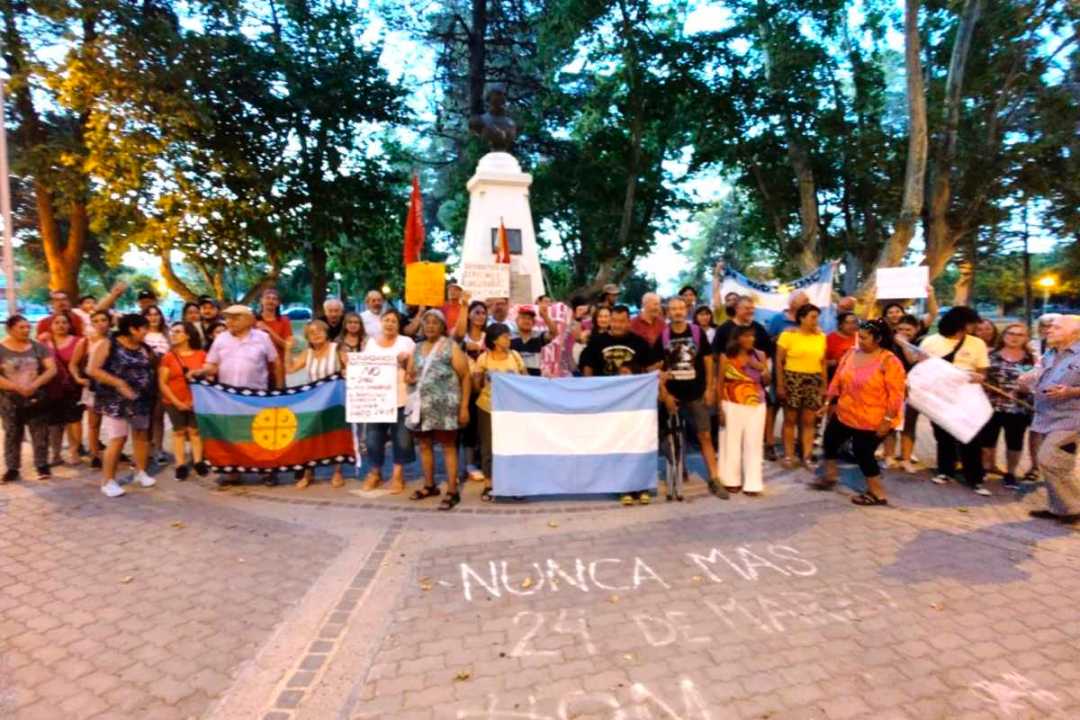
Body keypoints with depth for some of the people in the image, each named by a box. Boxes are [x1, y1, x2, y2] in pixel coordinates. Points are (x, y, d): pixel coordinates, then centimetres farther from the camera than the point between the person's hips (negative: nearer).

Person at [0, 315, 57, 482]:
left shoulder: (38, 347, 2)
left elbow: (52, 369, -4)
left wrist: (34, 385, -17)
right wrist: (16, 387, -18)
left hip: (36, 398, 1)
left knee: (40, 433, 2)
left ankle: (42, 466, 11)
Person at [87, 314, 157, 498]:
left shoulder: (144, 348, 7)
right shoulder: (109, 345, -9)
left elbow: (151, 369, 18)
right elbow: (92, 370, -15)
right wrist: (118, 382, -23)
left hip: (141, 400, 6)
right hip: (116, 400, -6)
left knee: (141, 435, 13)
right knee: (117, 439, -7)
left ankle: (141, 472, 28)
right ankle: (108, 481, 5)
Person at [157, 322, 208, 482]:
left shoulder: (201, 354, 1)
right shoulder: (168, 356, 1)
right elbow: (162, 383, -2)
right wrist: (177, 402, -8)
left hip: (196, 401, 0)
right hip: (174, 402, 0)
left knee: (194, 430, 4)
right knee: (179, 431, 4)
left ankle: (198, 462, 9)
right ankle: (181, 465, 6)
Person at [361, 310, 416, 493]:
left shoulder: (406, 342, 4)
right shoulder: (371, 343, 14)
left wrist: (406, 360, -17)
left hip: (400, 398, -3)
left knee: (401, 437, 0)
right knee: (373, 436, 5)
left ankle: (397, 475, 11)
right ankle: (375, 472, 21)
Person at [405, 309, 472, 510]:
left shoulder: (451, 347, -2)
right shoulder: (417, 348, 14)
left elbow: (465, 376, -5)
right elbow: (409, 373, 23)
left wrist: (464, 406, -11)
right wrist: (409, 378, -3)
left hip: (444, 406, -5)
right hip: (421, 405, 6)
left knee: (448, 446, -2)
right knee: (424, 445, 11)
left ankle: (452, 492, 2)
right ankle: (429, 485, 26)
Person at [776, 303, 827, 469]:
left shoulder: (821, 337, 7)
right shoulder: (788, 335, -6)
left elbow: (823, 363, 11)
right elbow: (779, 362, -5)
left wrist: (824, 385, 9)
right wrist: (780, 384, -9)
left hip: (814, 382, 3)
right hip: (792, 380, -3)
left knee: (808, 421, 6)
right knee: (790, 420, 5)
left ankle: (807, 456, 14)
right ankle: (789, 455, 14)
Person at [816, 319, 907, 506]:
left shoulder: (889, 361, -19)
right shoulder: (851, 353, 0)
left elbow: (896, 394, -20)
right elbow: (838, 380, 8)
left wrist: (888, 419, -21)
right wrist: (831, 403, 11)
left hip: (872, 420, -7)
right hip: (845, 414, 8)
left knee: (863, 453, -1)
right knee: (830, 441, 18)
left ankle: (877, 493, 17)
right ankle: (830, 477, 40)